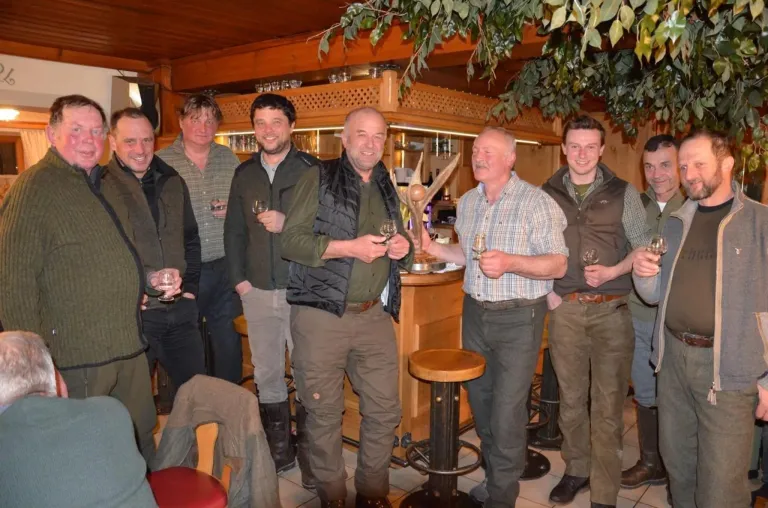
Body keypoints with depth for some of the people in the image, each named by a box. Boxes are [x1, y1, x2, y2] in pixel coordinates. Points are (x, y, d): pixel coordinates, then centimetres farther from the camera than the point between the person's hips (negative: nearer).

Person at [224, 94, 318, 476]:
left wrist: (287, 225, -20)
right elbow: (234, 230, 14)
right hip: (258, 290, 4)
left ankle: (310, 455, 18)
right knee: (266, 374, 12)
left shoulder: (311, 169, -3)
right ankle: (279, 450, 27)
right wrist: (238, 278, 7)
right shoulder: (245, 173, 11)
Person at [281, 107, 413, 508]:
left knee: (385, 410, 8)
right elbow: (291, 240, -9)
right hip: (321, 315, -4)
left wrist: (404, 248, 0)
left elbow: (398, 245, 24)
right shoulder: (318, 179, -2)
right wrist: (349, 247, -19)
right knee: (324, 412, 7)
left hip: (375, 316, 5)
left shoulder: (387, 188, 14)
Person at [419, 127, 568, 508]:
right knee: (479, 399, 16)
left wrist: (510, 262, -28)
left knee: (507, 411, -1)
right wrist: (433, 248, 2)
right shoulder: (467, 202, 9)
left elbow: (557, 264, -13)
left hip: (518, 318, -6)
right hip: (475, 312, 6)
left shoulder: (536, 202, -11)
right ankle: (495, 475, 36)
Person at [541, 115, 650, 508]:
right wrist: (546, 290, -1)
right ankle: (576, 469, 30)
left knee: (608, 401, 2)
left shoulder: (623, 193, 2)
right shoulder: (547, 194, 5)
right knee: (570, 395, 12)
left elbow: (643, 247, 4)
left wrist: (612, 271, -12)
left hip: (611, 309, -1)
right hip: (565, 308, 2)